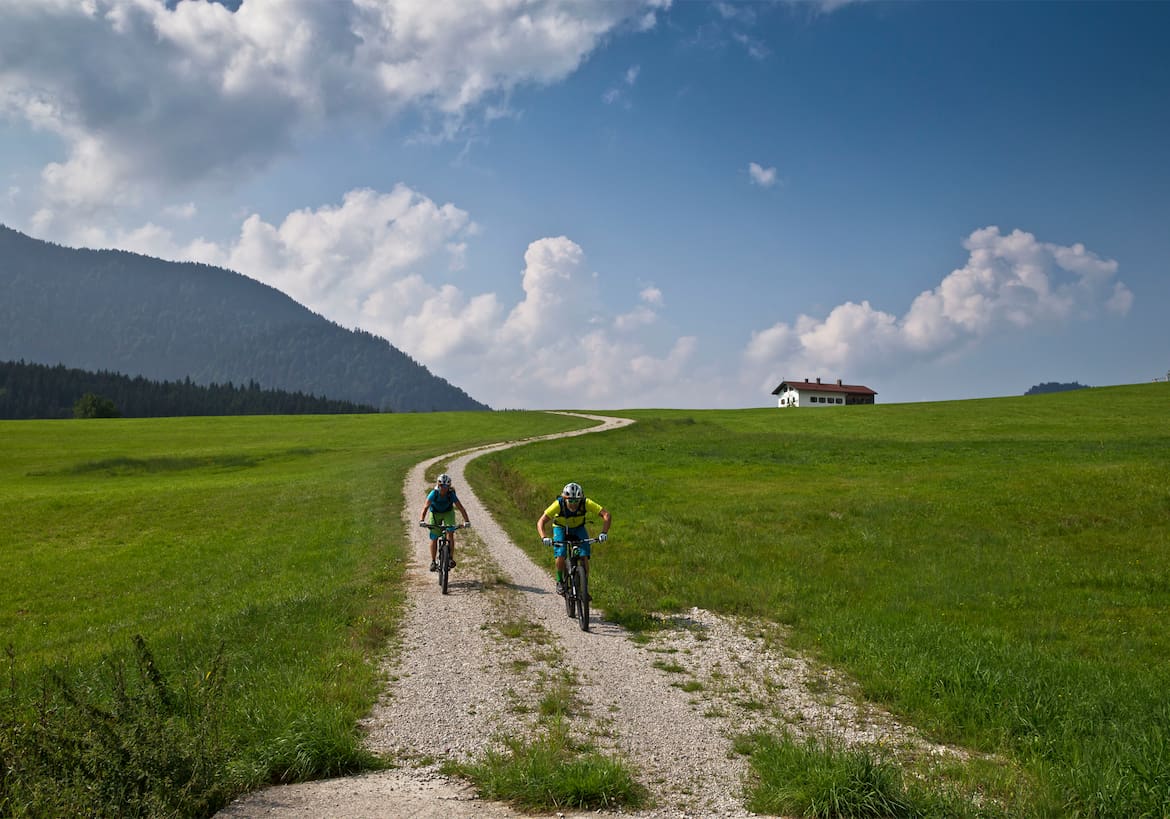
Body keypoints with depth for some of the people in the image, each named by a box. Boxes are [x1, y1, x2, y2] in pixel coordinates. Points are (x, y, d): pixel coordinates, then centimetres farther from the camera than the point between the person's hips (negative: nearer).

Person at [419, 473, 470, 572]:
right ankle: (433, 562, 11)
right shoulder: (433, 494, -31)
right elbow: (425, 508, -39)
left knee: (450, 533, -22)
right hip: (435, 513, 0)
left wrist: (466, 521, -47)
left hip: (448, 512, 0)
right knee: (434, 538, -3)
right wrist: (421, 520, -56)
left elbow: (461, 508, -33)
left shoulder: (451, 495, -30)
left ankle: (451, 558, -13)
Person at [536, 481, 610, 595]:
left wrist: (604, 533, -46)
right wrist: (544, 537, -52)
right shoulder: (558, 504, -35)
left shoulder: (586, 503, -32)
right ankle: (560, 581, 6)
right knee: (560, 557, -21)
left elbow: (606, 515, -32)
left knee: (584, 557, -16)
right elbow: (541, 522, -35)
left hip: (578, 528, 1)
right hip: (561, 528, -1)